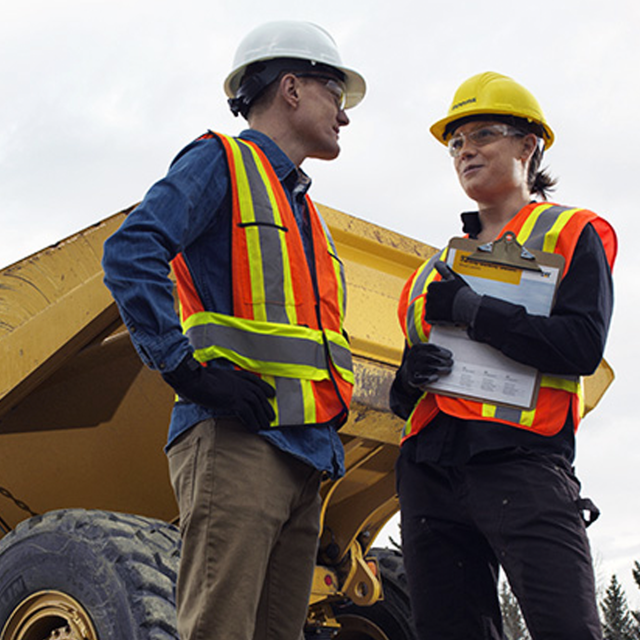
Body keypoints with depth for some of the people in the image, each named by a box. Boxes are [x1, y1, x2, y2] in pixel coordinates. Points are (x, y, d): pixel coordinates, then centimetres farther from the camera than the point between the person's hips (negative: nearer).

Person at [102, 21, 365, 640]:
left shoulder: (302, 209, 29)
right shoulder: (223, 160, 3)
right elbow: (130, 253, -12)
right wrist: (185, 369, -19)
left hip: (305, 448, 8)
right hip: (236, 436, -8)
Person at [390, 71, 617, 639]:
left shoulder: (571, 233, 8)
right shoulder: (446, 263, 25)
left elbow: (582, 346, -10)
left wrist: (470, 309, -9)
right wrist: (410, 376, 1)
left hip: (521, 459, -6)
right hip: (430, 465, 6)